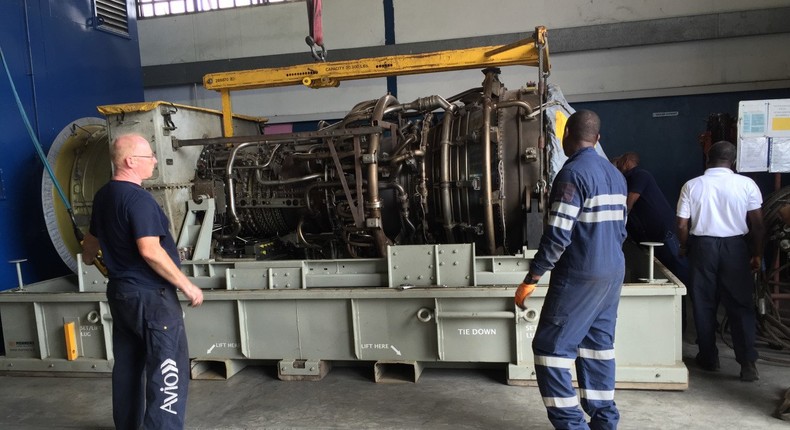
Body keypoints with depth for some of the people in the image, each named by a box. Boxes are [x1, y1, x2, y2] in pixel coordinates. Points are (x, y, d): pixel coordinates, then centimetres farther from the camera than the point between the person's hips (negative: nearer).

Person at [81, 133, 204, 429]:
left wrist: (88, 258, 47)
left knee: (127, 365, 19)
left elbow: (93, 237, 25)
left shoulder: (103, 196, 10)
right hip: (149, 295, -10)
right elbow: (150, 251, -27)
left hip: (120, 291, 10)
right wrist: (187, 286, -20)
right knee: (168, 370, -4)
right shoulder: (138, 198, -20)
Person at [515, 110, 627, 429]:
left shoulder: (573, 173, -16)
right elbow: (620, 229, 16)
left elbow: (557, 235, -21)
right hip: (613, 274, 9)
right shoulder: (615, 174, 11)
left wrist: (530, 280, -15)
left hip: (580, 277, -9)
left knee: (551, 347, -1)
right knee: (598, 346, 15)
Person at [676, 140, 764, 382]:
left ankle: (709, 358, 18)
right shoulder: (746, 184, -3)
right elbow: (757, 224, -2)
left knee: (704, 305, 10)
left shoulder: (692, 186, -3)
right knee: (741, 306, 6)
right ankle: (747, 362, 0)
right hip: (735, 247, 0)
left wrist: (686, 249, 12)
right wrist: (757, 254, 9)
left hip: (702, 246, 0)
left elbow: (682, 226, -4)